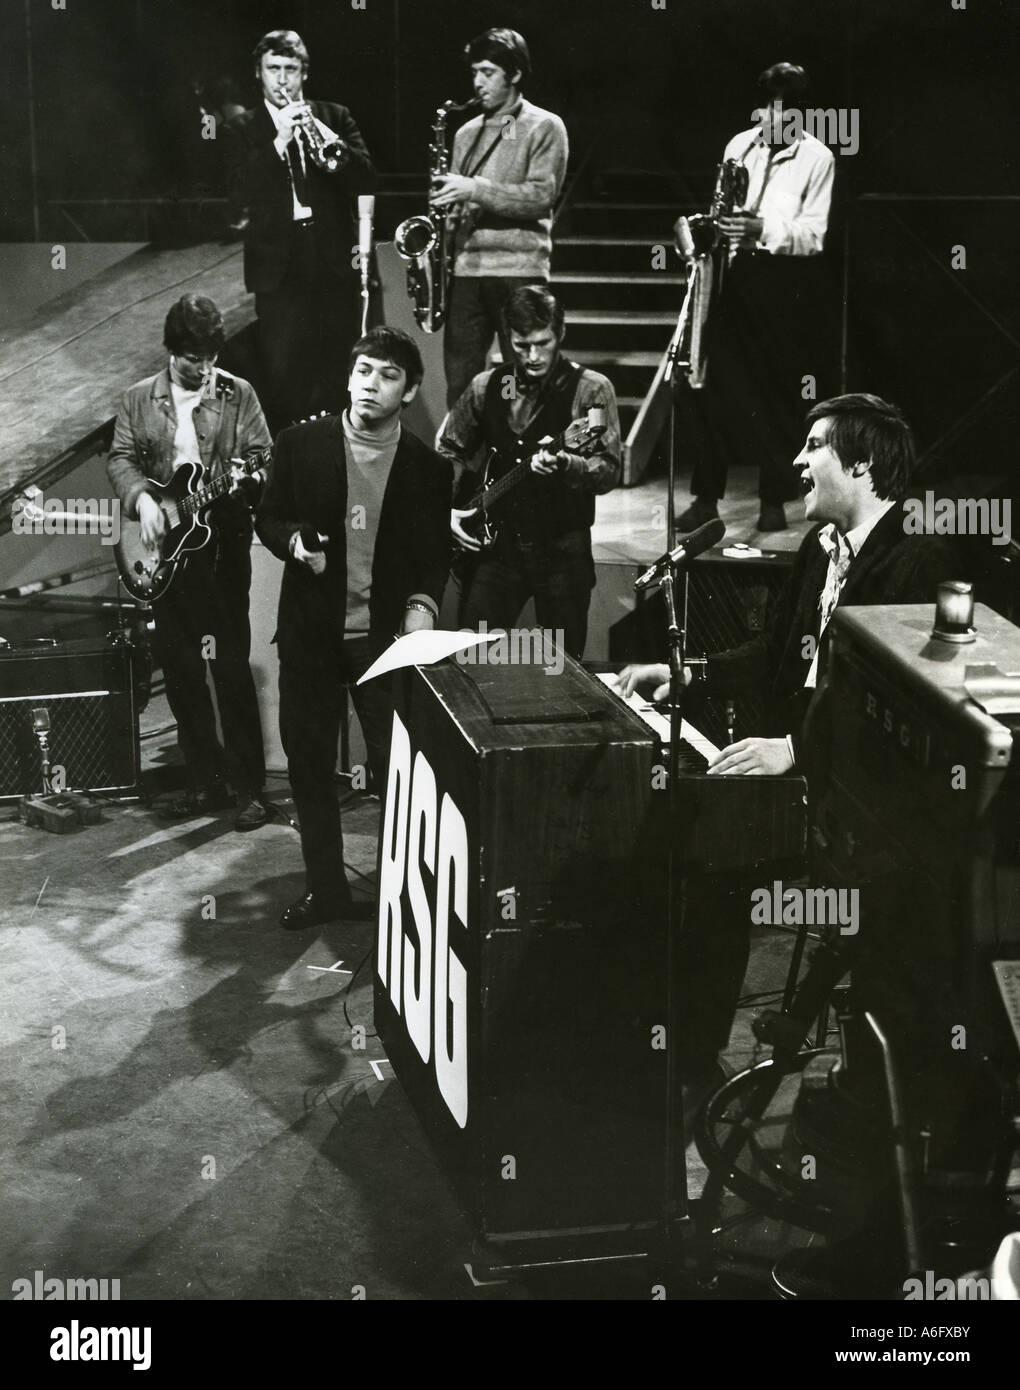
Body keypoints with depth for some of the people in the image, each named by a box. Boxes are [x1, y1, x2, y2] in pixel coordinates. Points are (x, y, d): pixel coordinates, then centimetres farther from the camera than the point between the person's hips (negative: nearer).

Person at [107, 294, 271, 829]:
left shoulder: (238, 395, 2)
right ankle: (205, 781, 19)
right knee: (180, 670, 8)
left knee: (231, 667, -6)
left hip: (222, 543, -3)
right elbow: (121, 459, 4)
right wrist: (143, 499, -14)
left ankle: (249, 788, 2)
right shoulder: (138, 399, 8)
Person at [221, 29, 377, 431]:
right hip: (279, 270, -1)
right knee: (284, 381, -5)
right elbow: (240, 200, -7)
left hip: (334, 265, 1)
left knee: (335, 376, 3)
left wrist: (329, 139, -16)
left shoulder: (335, 117, 11)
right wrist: (279, 142, -16)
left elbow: (366, 179, 1)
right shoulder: (240, 130, 6)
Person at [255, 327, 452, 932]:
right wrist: (296, 542, -13)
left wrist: (423, 602, -12)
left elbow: (436, 552, 5)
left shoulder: (428, 464, -2)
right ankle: (325, 887, 22)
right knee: (309, 762, 8)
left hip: (389, 634, -2)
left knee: (397, 768, -1)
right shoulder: (300, 445, -1)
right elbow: (269, 519, 8)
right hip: (311, 632, 2)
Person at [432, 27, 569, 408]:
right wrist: (445, 204, 3)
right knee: (459, 381, 4)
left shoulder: (545, 128, 1)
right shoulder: (467, 133, 19)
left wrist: (475, 190, -19)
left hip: (519, 270, -5)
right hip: (466, 268, 5)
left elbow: (541, 195, -12)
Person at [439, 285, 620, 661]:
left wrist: (563, 465, -31)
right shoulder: (486, 387, 6)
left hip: (562, 547, -3)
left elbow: (609, 472, -13)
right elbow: (449, 451, 18)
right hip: (496, 542, 3)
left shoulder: (590, 389, -6)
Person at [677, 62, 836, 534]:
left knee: (777, 394, 1)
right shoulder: (739, 145, 11)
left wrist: (763, 229, -25)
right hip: (735, 274, 3)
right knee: (714, 386, -2)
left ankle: (773, 501, 12)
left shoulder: (817, 158, -1)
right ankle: (706, 497, 5)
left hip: (785, 282, -3)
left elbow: (812, 235, -10)